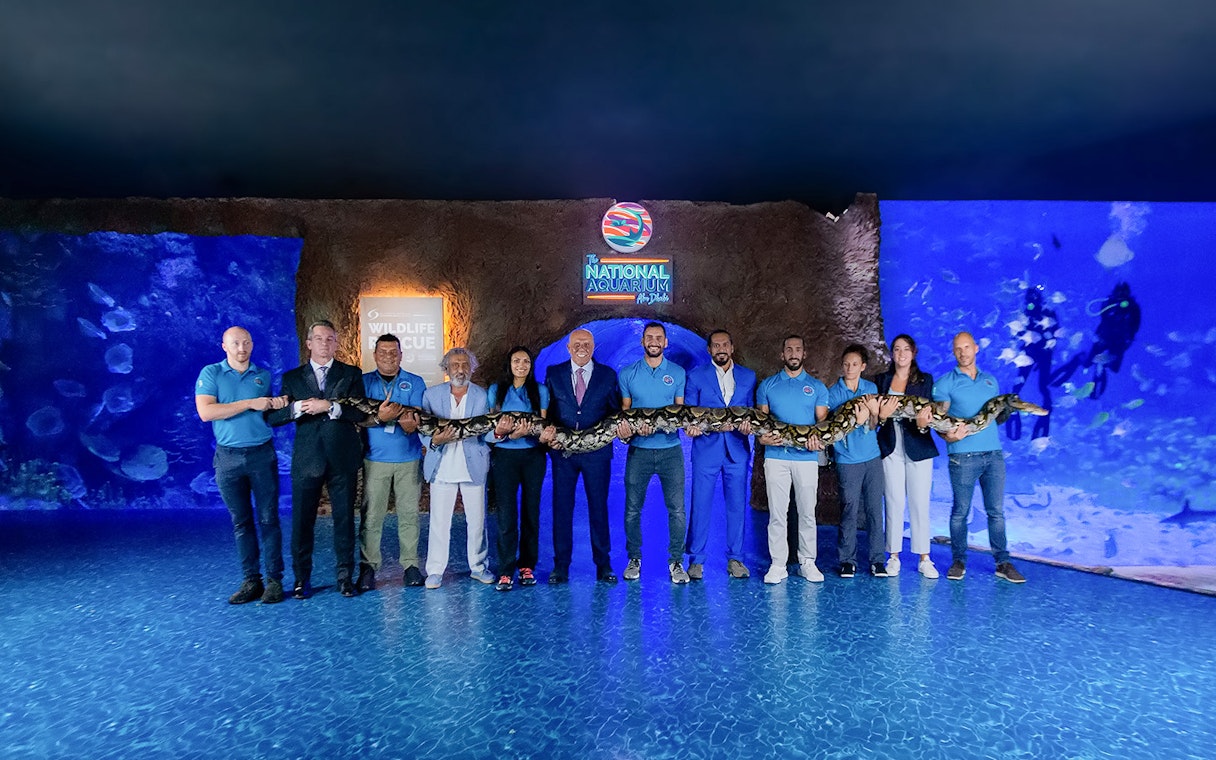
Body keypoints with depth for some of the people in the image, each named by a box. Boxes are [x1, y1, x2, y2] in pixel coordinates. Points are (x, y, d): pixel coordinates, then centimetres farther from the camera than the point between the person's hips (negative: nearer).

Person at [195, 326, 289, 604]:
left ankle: (274, 579, 6)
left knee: (268, 519, 1)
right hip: (228, 457, -1)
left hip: (262, 455, 1)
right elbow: (205, 412, -13)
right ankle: (251, 580, 14)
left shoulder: (264, 376, 9)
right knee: (241, 522, 6)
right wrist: (250, 403, -15)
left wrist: (278, 406, -6)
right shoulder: (211, 373, 1)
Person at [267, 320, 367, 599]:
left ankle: (345, 576, 16)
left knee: (344, 519, 5)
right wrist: (297, 408, -14)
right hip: (306, 460, 1)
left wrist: (330, 406, -16)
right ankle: (302, 578, 19)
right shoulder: (292, 377, 11)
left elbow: (360, 413, -5)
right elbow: (273, 417, 2)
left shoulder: (351, 374, 7)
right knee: (302, 521, 5)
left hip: (342, 460, -1)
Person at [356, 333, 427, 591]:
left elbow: (418, 414, -2)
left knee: (409, 513, 3)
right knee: (371, 515, -1)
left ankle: (410, 565, 10)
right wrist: (379, 417, -22)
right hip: (375, 458, 0)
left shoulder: (415, 382, 10)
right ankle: (368, 567, 7)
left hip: (409, 459, 1)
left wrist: (412, 421, -26)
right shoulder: (364, 381, 9)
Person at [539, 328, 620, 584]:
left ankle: (603, 564, 19)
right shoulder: (553, 374, 6)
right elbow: (546, 409, 6)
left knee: (598, 507, 7)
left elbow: (615, 411, 6)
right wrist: (546, 430, -12)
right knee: (562, 508, 6)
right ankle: (561, 566, 17)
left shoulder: (608, 375, 5)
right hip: (562, 450, 1)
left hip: (597, 451, 0)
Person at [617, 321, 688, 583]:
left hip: (670, 449, 0)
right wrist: (624, 429, -14)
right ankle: (634, 559, 19)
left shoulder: (678, 373, 6)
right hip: (638, 450, 1)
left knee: (677, 509, -1)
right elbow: (624, 410, 8)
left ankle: (676, 562, 11)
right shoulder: (627, 374, 7)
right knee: (632, 508, 4)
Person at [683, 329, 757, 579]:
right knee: (700, 506, 0)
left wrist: (749, 425, -12)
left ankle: (735, 559, 20)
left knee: (737, 506, 7)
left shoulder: (748, 376, 10)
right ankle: (696, 560, 11)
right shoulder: (696, 376, 4)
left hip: (737, 450, 2)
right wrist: (690, 426, -19)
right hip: (705, 449, -2)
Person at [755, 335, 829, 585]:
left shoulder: (816, 386, 11)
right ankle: (777, 564, 5)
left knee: (807, 512, 3)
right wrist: (762, 438, -11)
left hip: (806, 457, 0)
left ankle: (807, 562, 13)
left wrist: (819, 439, -14)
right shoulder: (767, 385, 12)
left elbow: (823, 420, 7)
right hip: (776, 456, 0)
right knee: (777, 513, 0)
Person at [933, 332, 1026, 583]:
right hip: (963, 454, -4)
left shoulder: (990, 380, 18)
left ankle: (1003, 562, 11)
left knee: (996, 511, 5)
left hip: (993, 452, 4)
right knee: (960, 511, 2)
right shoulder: (946, 382, 3)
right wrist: (948, 435, -24)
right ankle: (959, 561, 12)